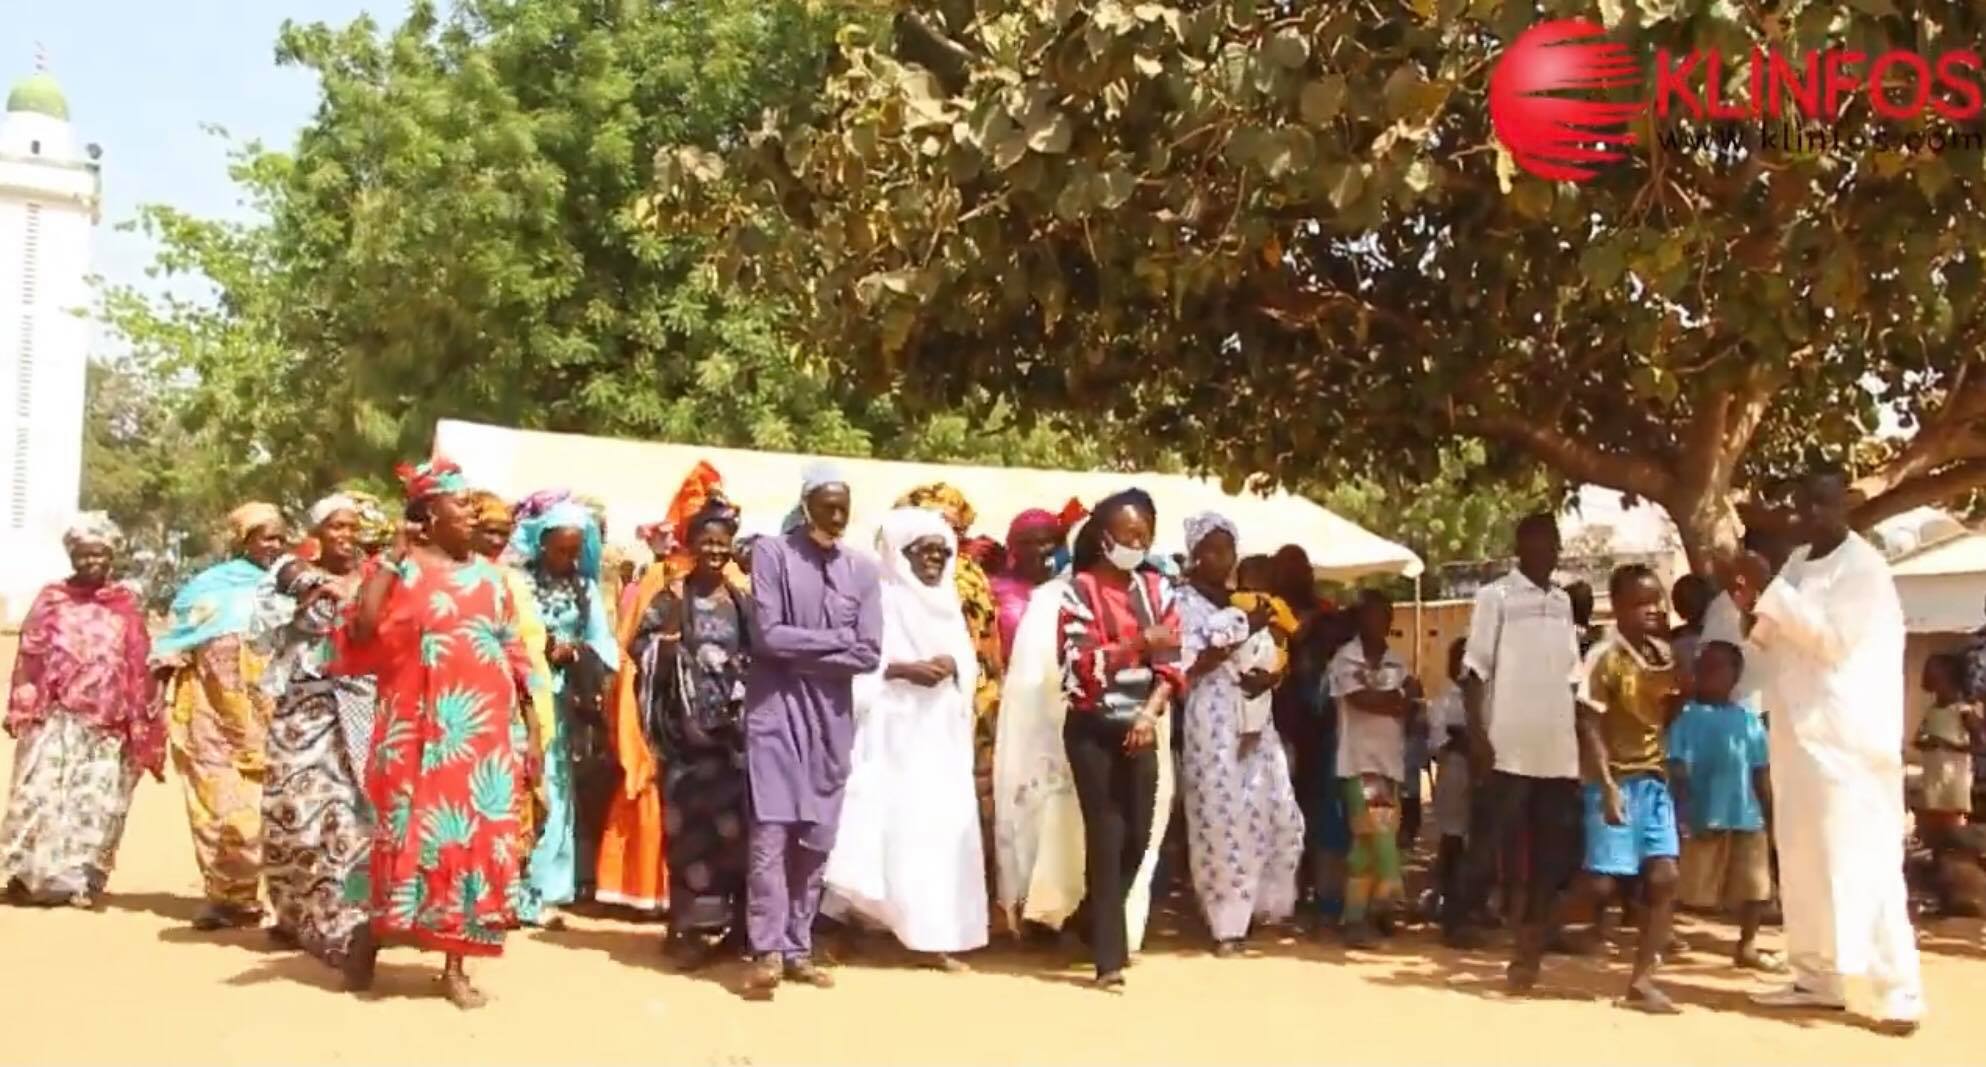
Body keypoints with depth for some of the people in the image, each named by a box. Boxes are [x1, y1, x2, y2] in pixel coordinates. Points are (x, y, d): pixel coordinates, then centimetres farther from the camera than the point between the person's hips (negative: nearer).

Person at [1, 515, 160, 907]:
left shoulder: (126, 605, 8)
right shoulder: (52, 599, 7)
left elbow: (138, 666, 6)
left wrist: (141, 724, 2)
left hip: (107, 723, 1)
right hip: (55, 717, -1)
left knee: (95, 801, 2)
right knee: (41, 792, -7)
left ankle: (78, 879, 10)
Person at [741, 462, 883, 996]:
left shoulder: (862, 570, 6)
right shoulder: (771, 552, -4)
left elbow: (869, 654, -2)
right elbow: (766, 635, -13)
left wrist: (802, 654, -9)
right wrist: (835, 639, -6)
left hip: (831, 716, 4)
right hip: (776, 709, -3)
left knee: (817, 837, 6)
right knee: (771, 832, -9)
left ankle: (798, 948, 15)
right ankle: (768, 951, -2)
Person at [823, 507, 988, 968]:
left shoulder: (948, 602, 19)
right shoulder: (881, 597, -2)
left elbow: (969, 659, 15)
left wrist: (953, 665, -5)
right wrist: (903, 669, -20)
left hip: (941, 731, 6)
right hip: (893, 728, -6)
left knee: (944, 823, 0)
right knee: (891, 822, -11)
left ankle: (934, 932, 4)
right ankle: (872, 923, -5)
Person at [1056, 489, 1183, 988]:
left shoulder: (1158, 589, 8)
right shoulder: (1081, 590, -5)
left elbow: (1172, 665, 3)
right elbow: (1079, 666, -15)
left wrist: (1150, 713, -13)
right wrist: (1140, 643, -25)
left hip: (1141, 728, 5)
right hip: (1093, 729, -5)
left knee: (1138, 835, 7)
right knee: (1107, 835, -7)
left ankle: (1097, 924, 27)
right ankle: (1110, 957, -3)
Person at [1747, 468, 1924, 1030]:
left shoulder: (1864, 568, -9)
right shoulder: (1798, 562, 15)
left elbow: (1834, 639, -19)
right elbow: (1772, 636, 20)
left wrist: (1772, 590, -18)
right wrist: (1752, 600, 1)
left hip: (1849, 738, -8)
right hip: (1800, 732, 8)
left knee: (1858, 863, -10)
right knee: (1804, 860, 9)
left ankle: (1894, 992, -6)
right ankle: (1819, 977, 17)